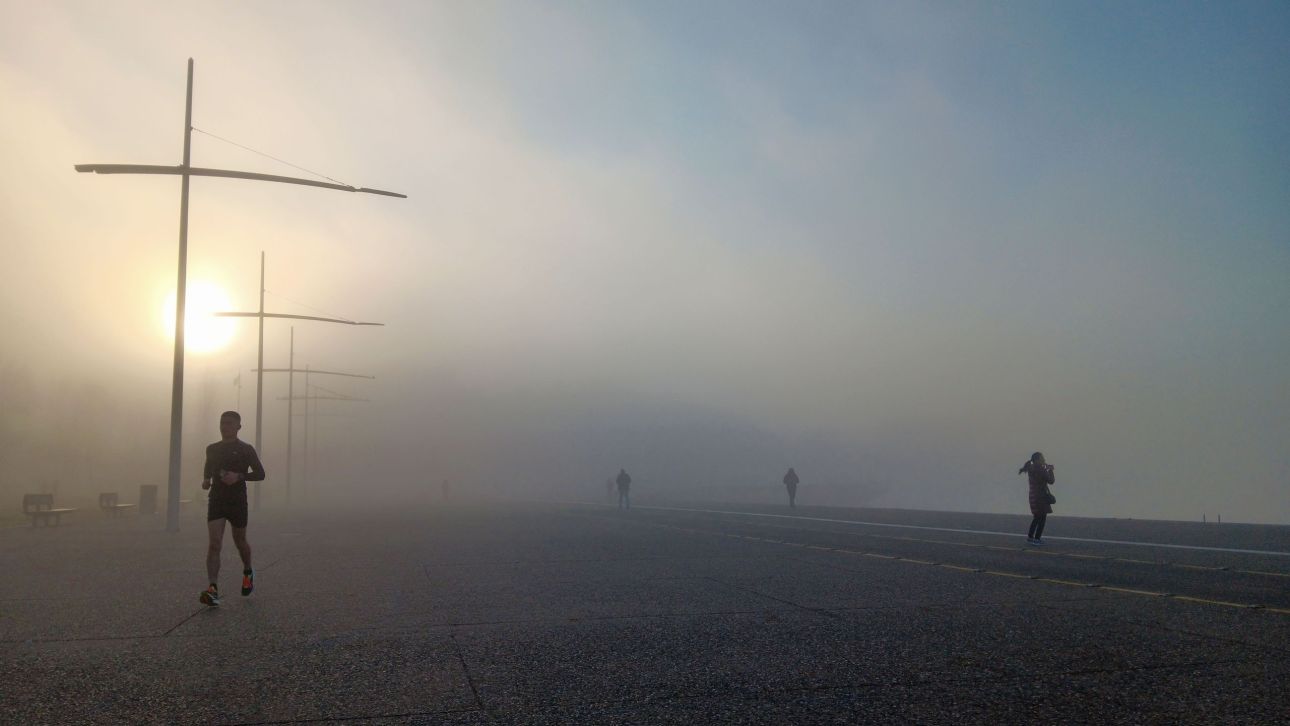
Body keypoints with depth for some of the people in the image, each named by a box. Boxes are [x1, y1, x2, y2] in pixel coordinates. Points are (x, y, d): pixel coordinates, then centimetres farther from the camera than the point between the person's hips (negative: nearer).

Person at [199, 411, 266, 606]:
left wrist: (239, 476, -18)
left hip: (238, 501, -2)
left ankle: (248, 573, 42)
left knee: (240, 541, 13)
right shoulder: (212, 449, 10)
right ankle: (213, 590, -19)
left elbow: (260, 474, -2)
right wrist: (206, 480, 5)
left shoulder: (246, 449, -1)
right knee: (215, 544, -12)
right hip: (215, 500, 2)